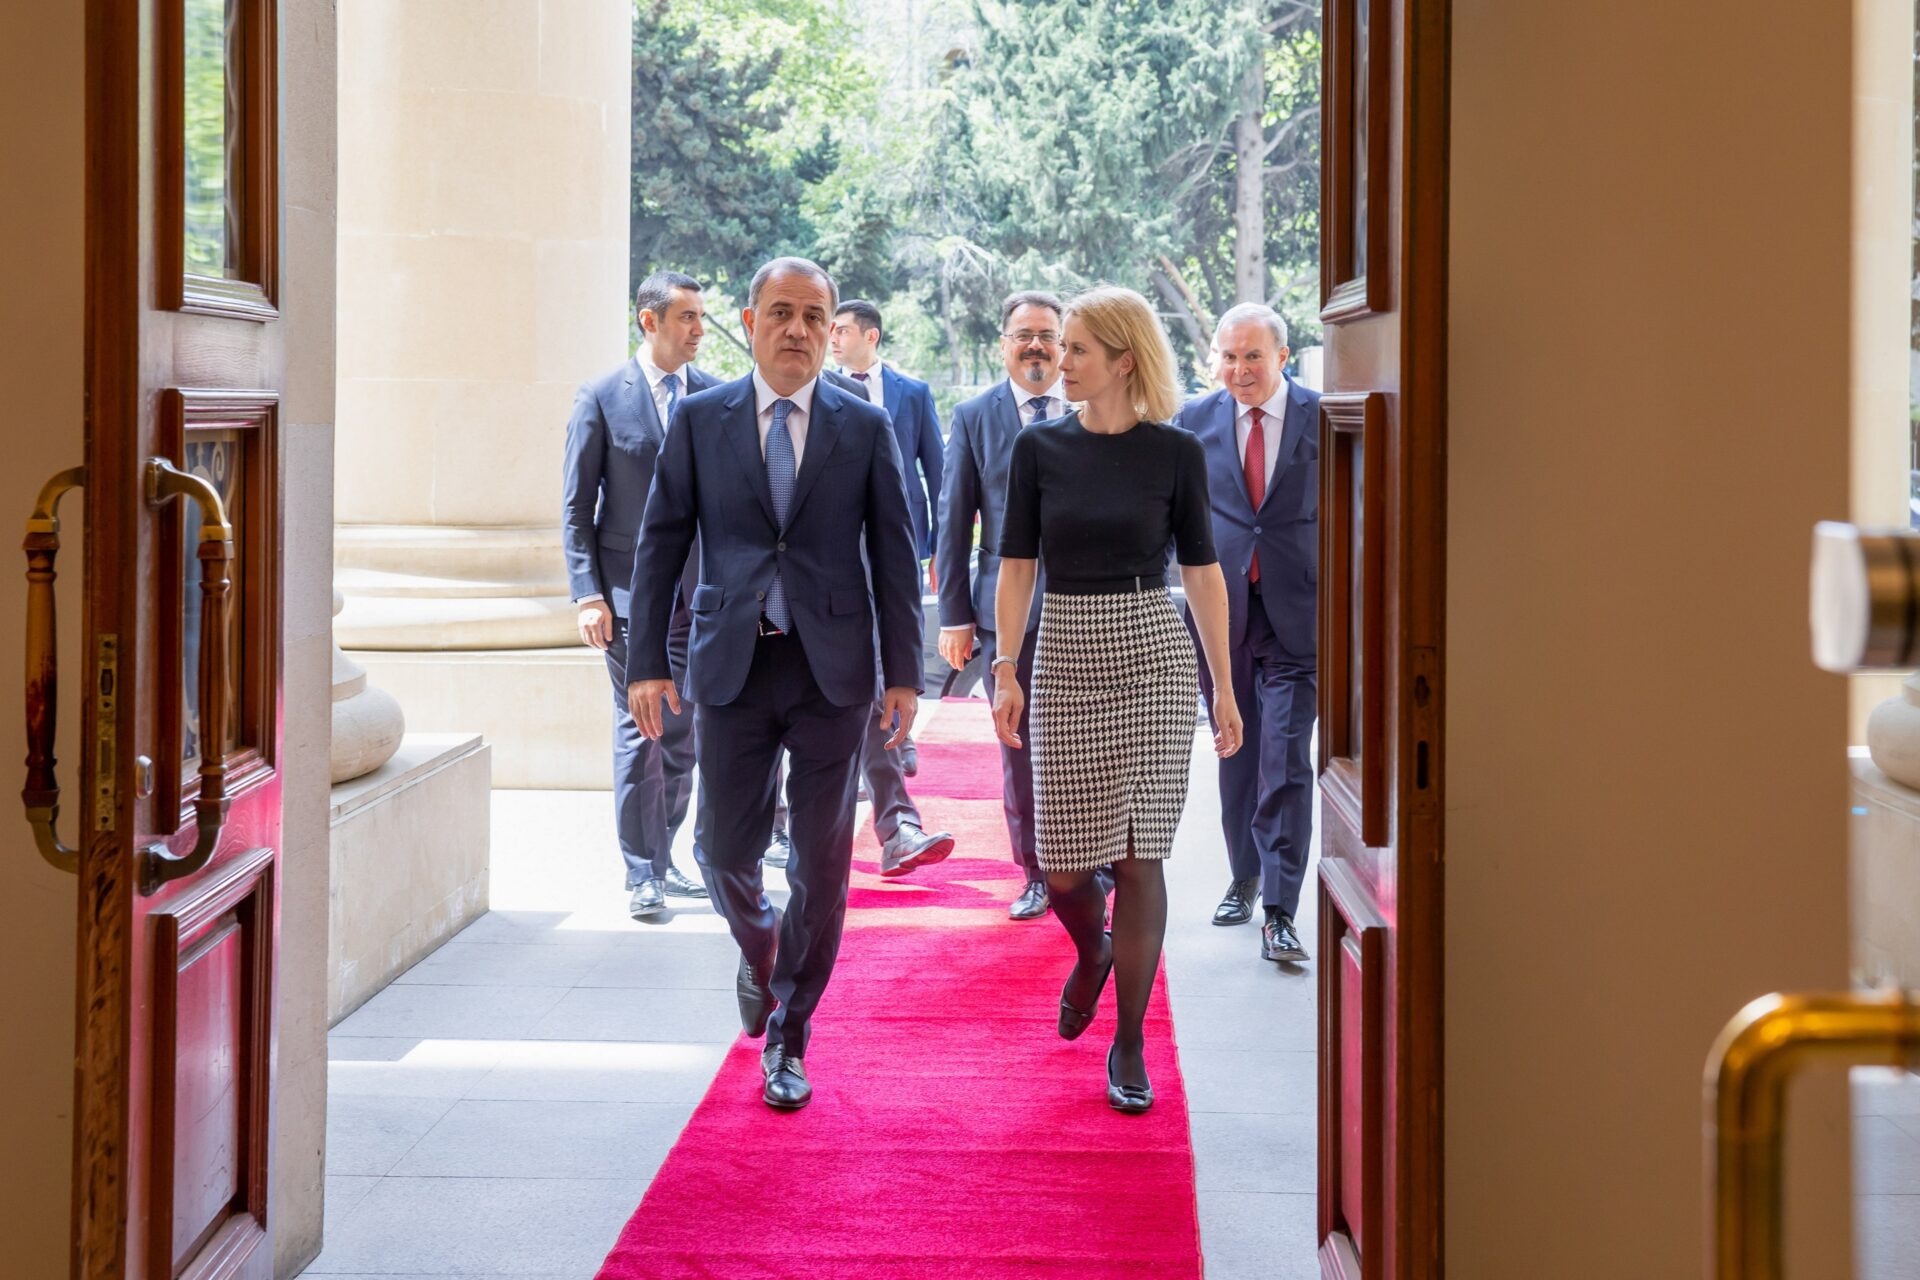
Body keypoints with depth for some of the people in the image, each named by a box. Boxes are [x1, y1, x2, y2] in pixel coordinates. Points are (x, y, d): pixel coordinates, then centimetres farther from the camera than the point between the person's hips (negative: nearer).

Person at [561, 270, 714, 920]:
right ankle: (640, 876, 2)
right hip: (630, 591, -4)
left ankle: (661, 862, 22)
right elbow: (576, 506, -2)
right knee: (640, 732, -4)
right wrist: (588, 594, -10)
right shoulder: (602, 398, -3)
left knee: (682, 734, 10)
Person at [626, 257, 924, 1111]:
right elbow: (660, 544, 5)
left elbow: (894, 556, 4)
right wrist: (646, 662, -1)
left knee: (821, 863, 2)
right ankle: (760, 957, 37)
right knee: (726, 849, 4)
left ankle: (787, 1039, 15)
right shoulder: (699, 420, 4)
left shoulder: (866, 428, 3)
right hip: (733, 664, 0)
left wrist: (903, 673, -1)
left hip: (833, 668, 0)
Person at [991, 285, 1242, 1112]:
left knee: (1138, 854, -4)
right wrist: (1005, 671, -6)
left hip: (1153, 657, -2)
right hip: (1065, 659, 2)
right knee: (1063, 864, 1)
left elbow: (1202, 574, 4)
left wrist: (1224, 688, 2)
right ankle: (1092, 953, 37)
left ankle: (1129, 1046, 7)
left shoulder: (1174, 453, -1)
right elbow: (1016, 569, 4)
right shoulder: (1039, 448, 3)